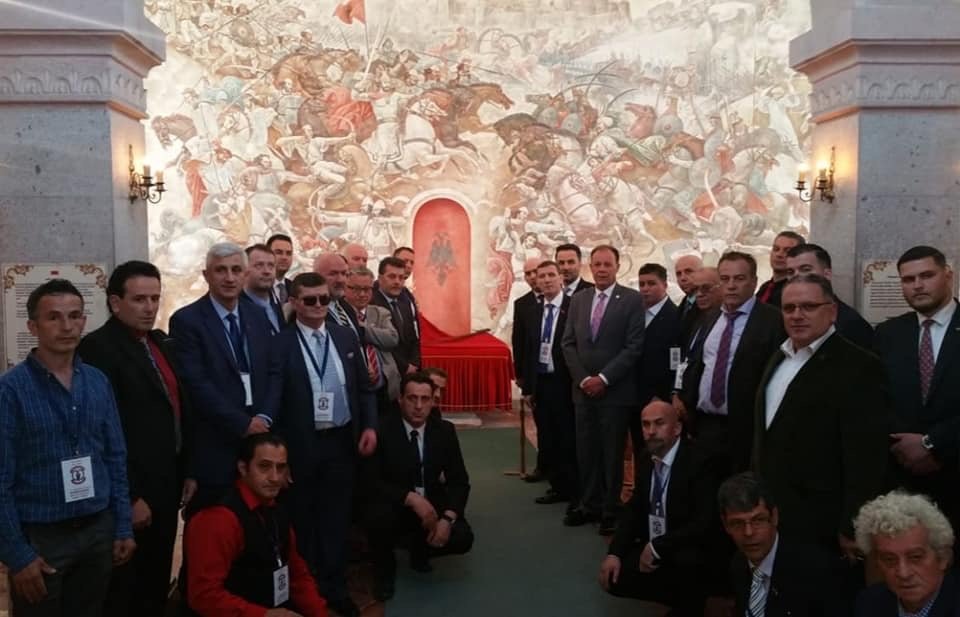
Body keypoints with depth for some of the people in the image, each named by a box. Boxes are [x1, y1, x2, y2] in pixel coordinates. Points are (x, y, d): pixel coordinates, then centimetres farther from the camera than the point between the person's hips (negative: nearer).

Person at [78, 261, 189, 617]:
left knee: (157, 585, 17)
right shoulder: (97, 348, -15)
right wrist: (129, 497, -19)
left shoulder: (161, 344, 12)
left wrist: (187, 472, 13)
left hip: (166, 486, 8)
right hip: (132, 493, -7)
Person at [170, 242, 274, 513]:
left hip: (258, 439, 5)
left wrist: (263, 418, -7)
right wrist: (242, 424, -15)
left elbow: (270, 375, 10)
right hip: (212, 446, -5)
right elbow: (196, 385, -14)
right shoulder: (186, 320, -6)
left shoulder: (257, 318, 12)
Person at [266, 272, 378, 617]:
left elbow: (364, 387, 9)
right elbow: (273, 394, -17)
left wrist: (369, 426, -1)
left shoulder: (346, 338, 5)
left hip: (343, 441, 4)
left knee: (337, 518, 14)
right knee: (303, 520, 12)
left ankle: (335, 588, 29)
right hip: (302, 445, -3)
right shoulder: (281, 344, -9)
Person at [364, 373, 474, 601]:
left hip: (433, 505, 3)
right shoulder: (383, 430, -14)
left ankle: (420, 547, 15)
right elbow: (373, 482, -18)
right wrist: (411, 498, -32)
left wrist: (448, 518, -22)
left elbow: (459, 481, -4)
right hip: (395, 506, -3)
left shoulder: (445, 430, -4)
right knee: (377, 516, -35)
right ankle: (384, 568, -1)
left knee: (462, 538, -22)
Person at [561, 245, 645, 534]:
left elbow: (634, 346, -10)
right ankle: (589, 505, 20)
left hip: (615, 391, -4)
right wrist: (583, 379, -5)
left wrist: (603, 378, -14)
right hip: (583, 389, 4)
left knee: (612, 453, 5)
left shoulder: (632, 300, -4)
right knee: (586, 451, 8)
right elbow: (568, 344, 8)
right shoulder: (578, 300, 10)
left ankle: (611, 509, 17)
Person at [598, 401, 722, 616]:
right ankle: (680, 597, 13)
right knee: (613, 577, -5)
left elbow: (706, 524, -25)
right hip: (651, 548, 8)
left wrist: (658, 547, -24)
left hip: (690, 553, -8)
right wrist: (615, 552, -7)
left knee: (686, 560, -38)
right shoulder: (648, 459, 3)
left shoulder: (699, 462, -19)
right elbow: (634, 509, 8)